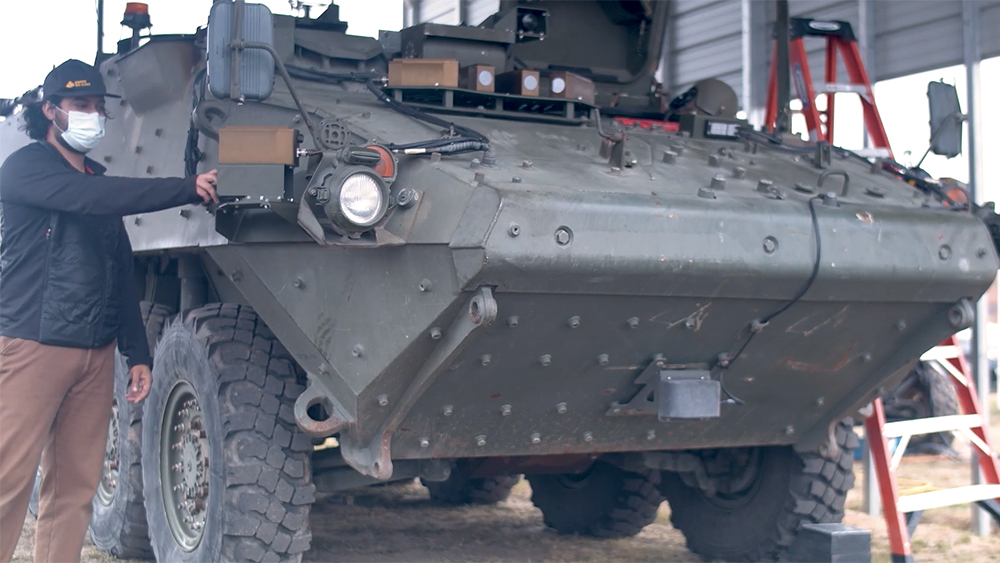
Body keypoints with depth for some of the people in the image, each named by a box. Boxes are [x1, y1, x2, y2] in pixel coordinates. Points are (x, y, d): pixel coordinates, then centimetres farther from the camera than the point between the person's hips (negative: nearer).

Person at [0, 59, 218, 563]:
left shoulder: (101, 183, 19)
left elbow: (122, 273, 20)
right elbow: (88, 199, -20)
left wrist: (138, 354, 15)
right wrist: (188, 189, -24)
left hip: (96, 352, 7)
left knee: (75, 486, 4)